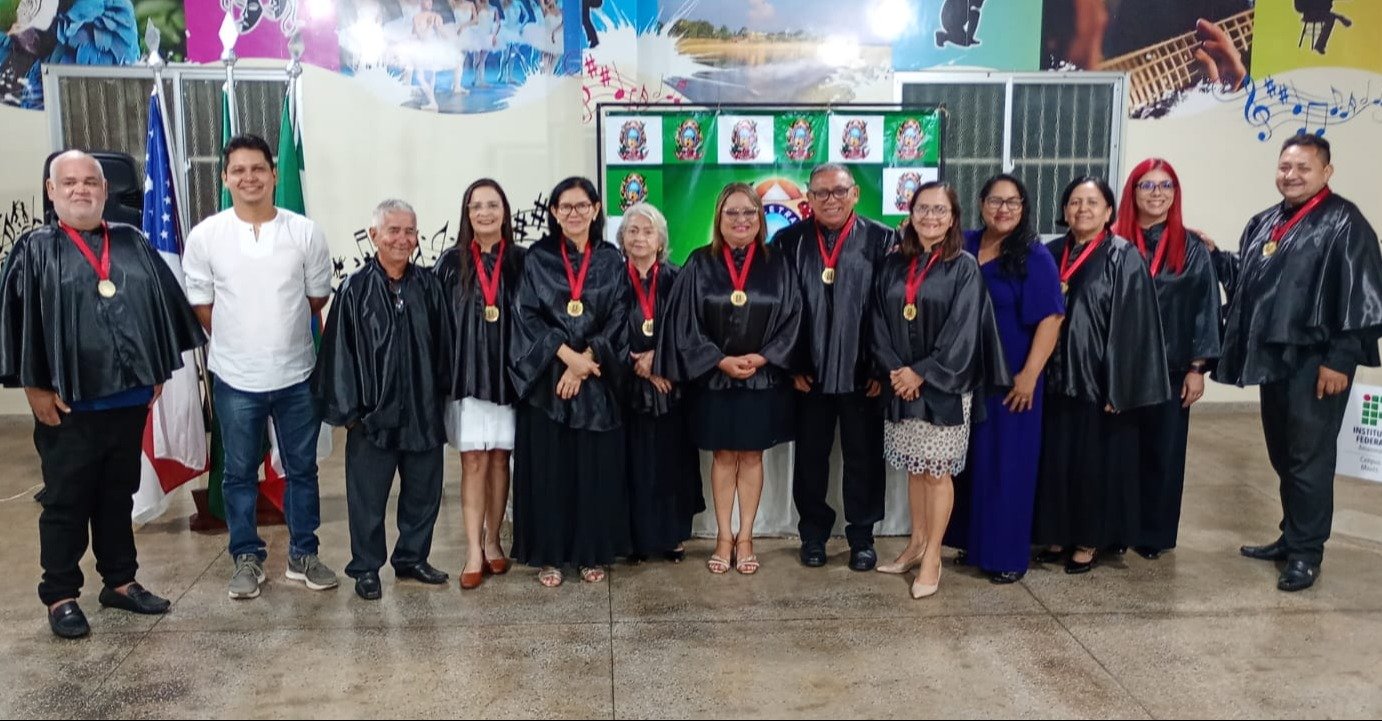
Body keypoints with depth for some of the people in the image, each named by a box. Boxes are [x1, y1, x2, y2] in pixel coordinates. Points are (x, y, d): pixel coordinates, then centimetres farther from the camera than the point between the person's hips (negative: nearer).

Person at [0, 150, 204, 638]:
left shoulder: (134, 245, 8)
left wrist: (159, 371, 7)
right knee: (66, 502, 6)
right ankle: (60, 597, 18)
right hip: (67, 405, -4)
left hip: (129, 398, 4)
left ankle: (120, 581, 27)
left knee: (119, 495, 15)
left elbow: (163, 305, 11)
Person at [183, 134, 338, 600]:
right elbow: (201, 305, 4)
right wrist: (238, 341, 5)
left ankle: (302, 555, 25)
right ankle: (247, 558, 25)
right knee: (240, 473, 10)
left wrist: (279, 332, 9)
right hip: (235, 378, 0)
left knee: (302, 469, 11)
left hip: (297, 375, 1)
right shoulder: (205, 236, -5)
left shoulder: (305, 233, -5)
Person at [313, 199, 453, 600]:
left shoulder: (427, 287, 2)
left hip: (422, 412, 4)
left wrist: (442, 396, 7)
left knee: (423, 492, 13)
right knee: (368, 496, 8)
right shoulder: (356, 289, -7)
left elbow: (442, 346, 7)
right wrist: (348, 409, -7)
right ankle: (366, 568, 23)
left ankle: (412, 559, 31)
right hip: (373, 413, -3)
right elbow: (340, 351, -6)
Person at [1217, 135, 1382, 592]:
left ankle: (1306, 552, 10)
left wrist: (1340, 359, -17)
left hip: (1314, 361, -7)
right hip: (1272, 358, 7)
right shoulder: (1262, 224, 14)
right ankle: (1292, 537, 28)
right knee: (1283, 454, 15)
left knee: (1309, 458, -1)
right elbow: (1244, 282, 18)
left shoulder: (1345, 224, -8)